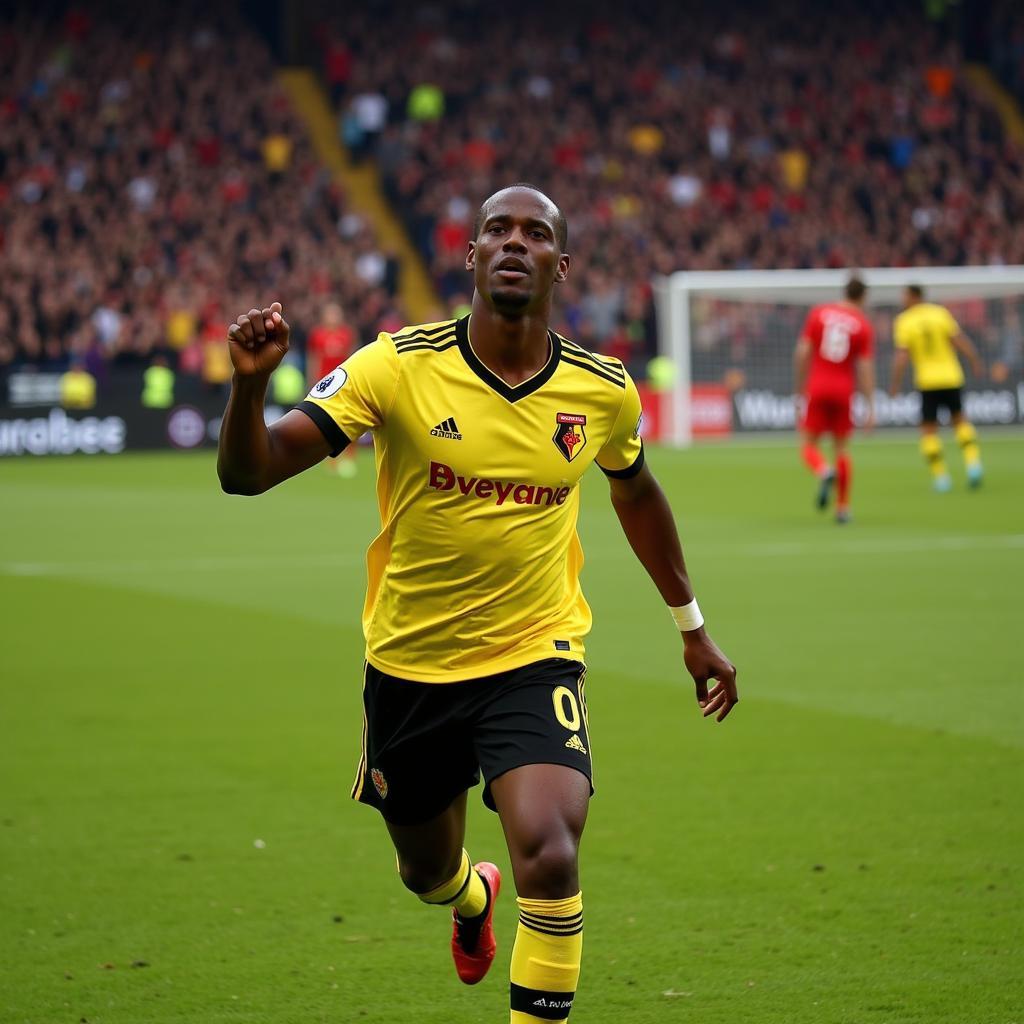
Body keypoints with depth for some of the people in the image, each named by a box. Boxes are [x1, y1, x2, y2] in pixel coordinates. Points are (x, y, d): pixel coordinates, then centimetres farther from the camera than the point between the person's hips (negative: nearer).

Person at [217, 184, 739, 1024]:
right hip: (410, 666, 1)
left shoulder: (604, 390, -7)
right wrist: (251, 384, -40)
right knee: (428, 873, 21)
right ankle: (474, 899, 60)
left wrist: (692, 627, 22)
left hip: (535, 659, -1)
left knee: (549, 856, -26)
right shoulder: (397, 366, -15)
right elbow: (246, 473, -19)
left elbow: (635, 490, 16)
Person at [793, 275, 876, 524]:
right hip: (844, 391, 0)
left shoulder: (818, 313, 1)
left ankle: (824, 472, -26)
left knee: (809, 445, 7)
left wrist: (800, 387, 8)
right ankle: (843, 507, 9)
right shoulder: (863, 325, -2)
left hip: (817, 389, 0)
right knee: (842, 448, 11)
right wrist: (870, 408, -2)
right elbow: (865, 367, -5)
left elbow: (802, 352, -2)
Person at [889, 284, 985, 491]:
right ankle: (973, 462, 0)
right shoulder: (940, 313, 1)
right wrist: (976, 363, 4)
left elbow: (902, 356, -11)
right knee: (960, 420, 18)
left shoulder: (903, 322, -5)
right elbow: (960, 340, -4)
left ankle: (940, 476, 2)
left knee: (929, 429, 7)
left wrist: (895, 385, -5)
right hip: (951, 378, 2)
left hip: (927, 381, -2)